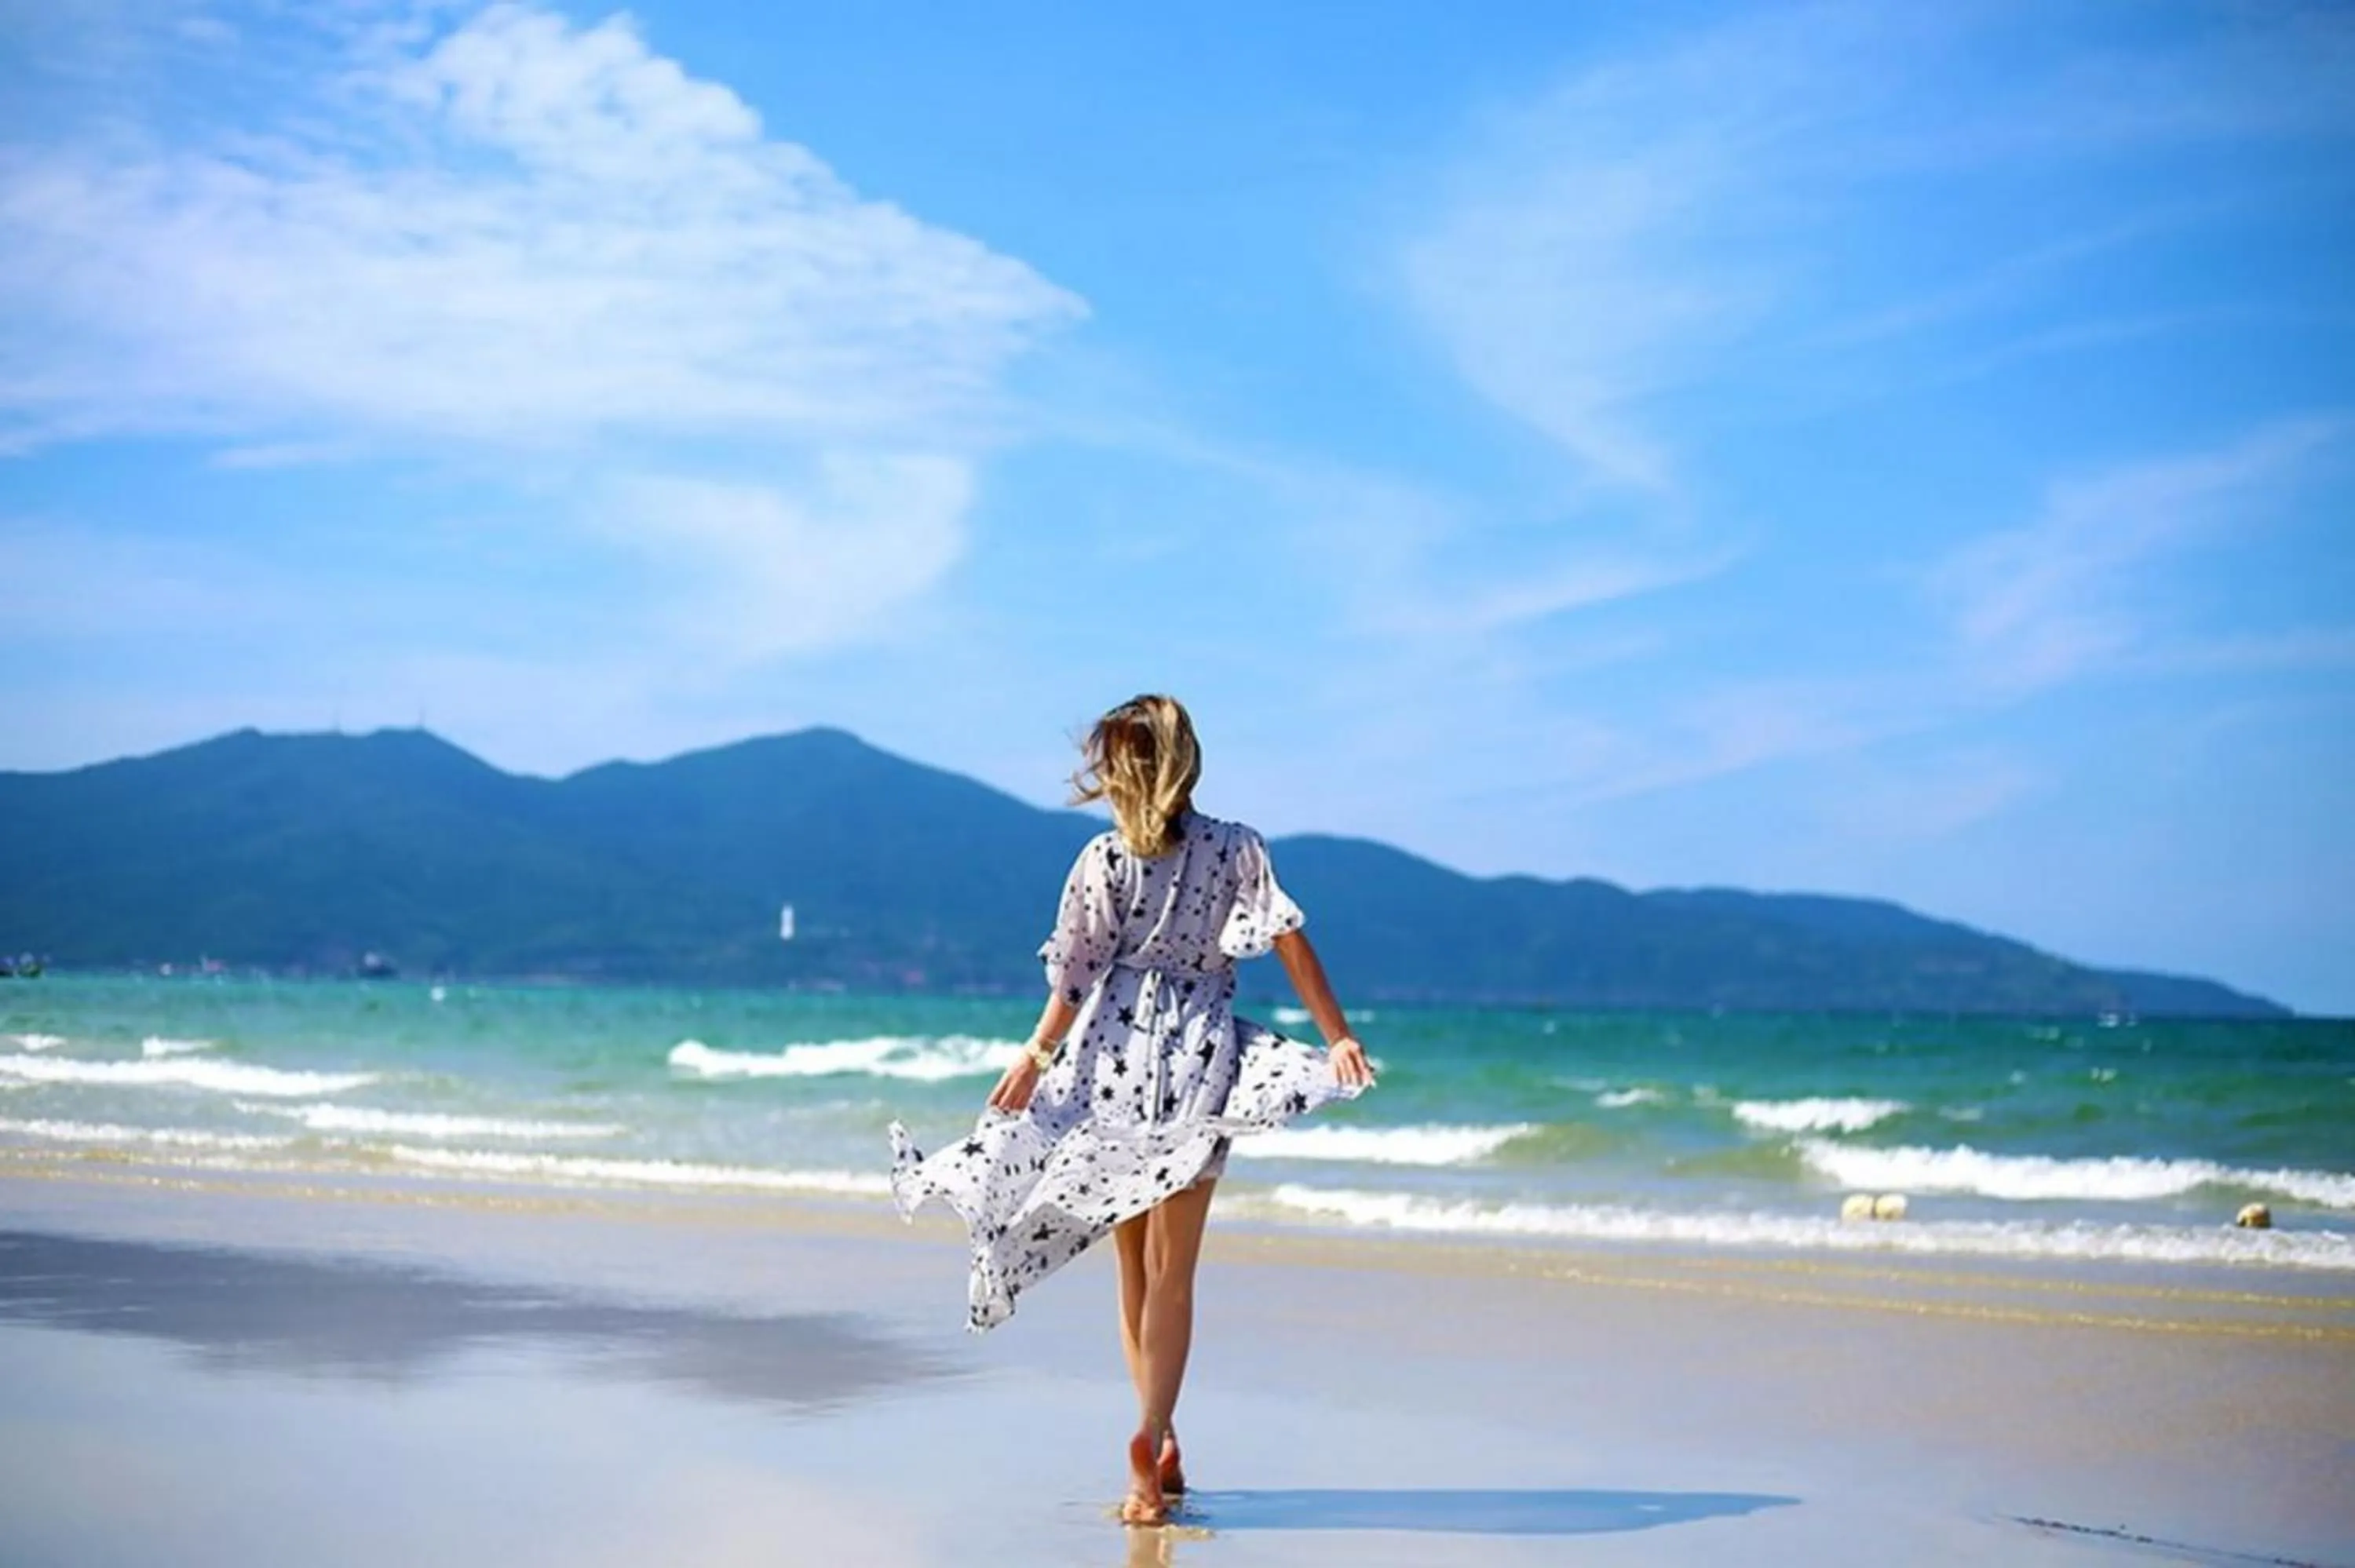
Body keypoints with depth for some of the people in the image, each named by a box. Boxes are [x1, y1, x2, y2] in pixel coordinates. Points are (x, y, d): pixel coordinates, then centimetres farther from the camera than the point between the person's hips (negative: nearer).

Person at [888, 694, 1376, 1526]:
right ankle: (1150, 1432, -18)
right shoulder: (1236, 847, 1)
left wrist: (1036, 1055, 5)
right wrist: (1338, 1037, -7)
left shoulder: (1104, 859, -1)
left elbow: (1078, 974, -2)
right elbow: (1290, 940, -6)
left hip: (1114, 1057, 0)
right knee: (1170, 1272, 0)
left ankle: (1163, 1443, 18)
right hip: (1199, 1059, 0)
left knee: (1135, 1265, 13)